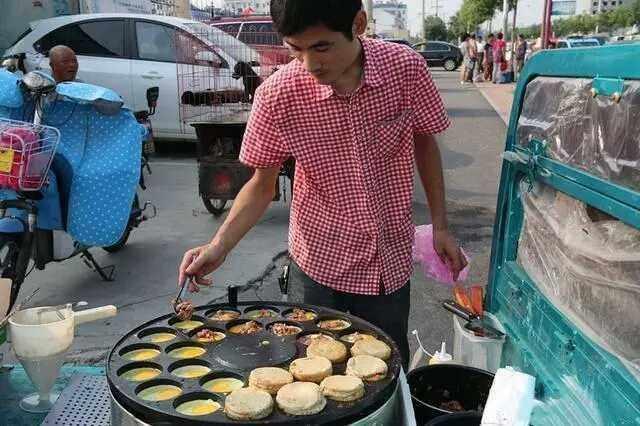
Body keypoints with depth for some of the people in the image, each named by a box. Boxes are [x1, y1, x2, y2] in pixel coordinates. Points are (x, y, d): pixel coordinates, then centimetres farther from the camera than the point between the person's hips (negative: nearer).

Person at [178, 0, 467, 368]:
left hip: (391, 261, 2)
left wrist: (440, 226, 1)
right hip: (318, 263, -1)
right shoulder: (278, 95, -18)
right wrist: (219, 246, -17)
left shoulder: (407, 68, -15)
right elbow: (262, 184, -5)